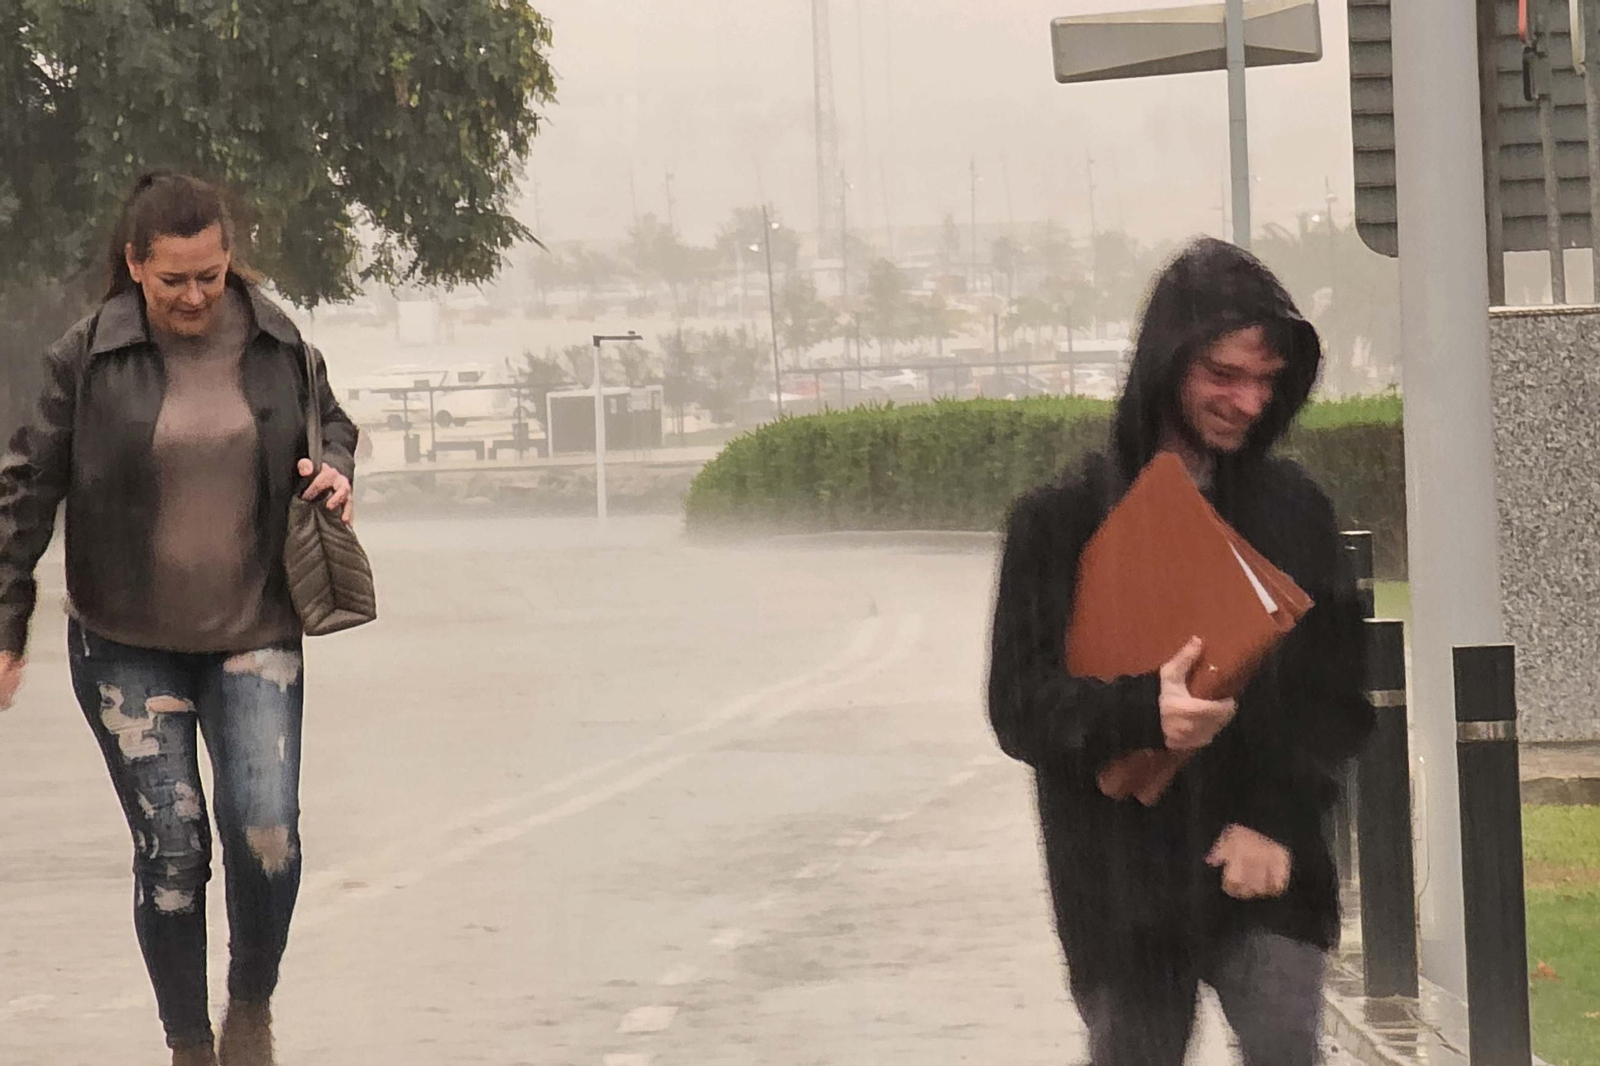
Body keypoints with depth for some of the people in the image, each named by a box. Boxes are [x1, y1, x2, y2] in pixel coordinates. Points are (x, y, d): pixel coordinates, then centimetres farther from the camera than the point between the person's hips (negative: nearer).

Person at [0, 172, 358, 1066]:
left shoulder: (277, 344, 0)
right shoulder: (90, 358, -7)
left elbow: (332, 423, 19)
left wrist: (336, 472, -5)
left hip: (254, 632, 1)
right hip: (128, 645, -1)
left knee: (267, 831, -13)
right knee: (170, 848, -2)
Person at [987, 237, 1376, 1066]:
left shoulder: (1294, 512, 7)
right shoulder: (1063, 522, 0)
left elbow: (1340, 700, 9)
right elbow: (1019, 707, -3)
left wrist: (1277, 818, -7)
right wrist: (1141, 711, -22)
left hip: (1268, 876, 1)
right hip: (1124, 894, -1)